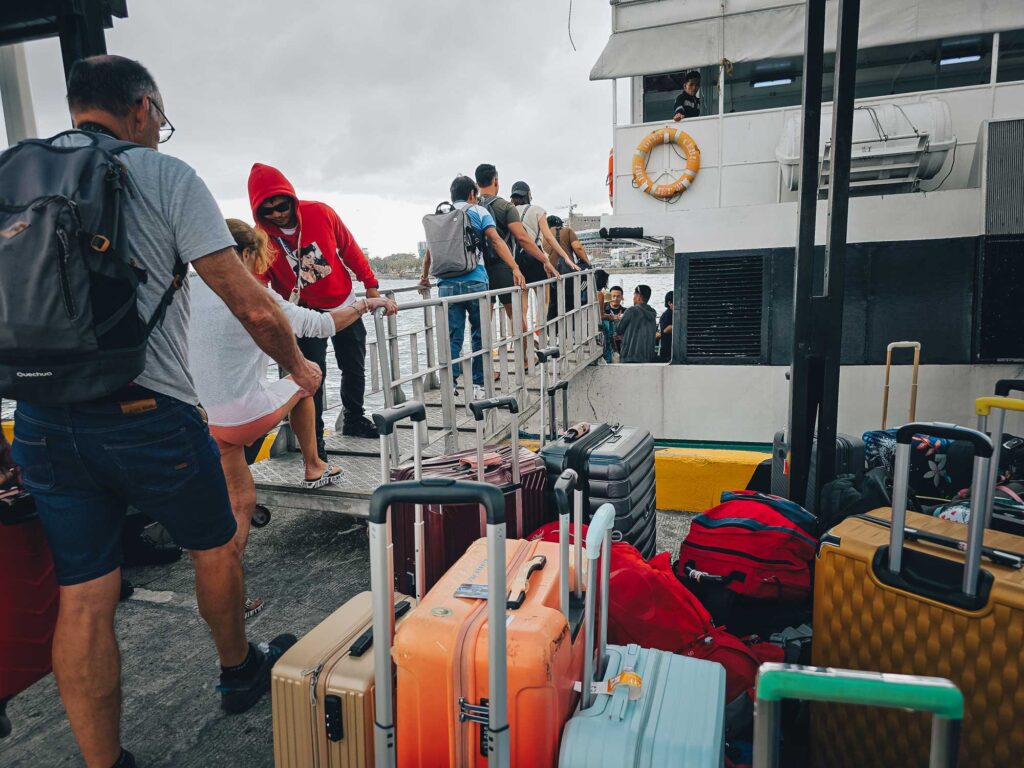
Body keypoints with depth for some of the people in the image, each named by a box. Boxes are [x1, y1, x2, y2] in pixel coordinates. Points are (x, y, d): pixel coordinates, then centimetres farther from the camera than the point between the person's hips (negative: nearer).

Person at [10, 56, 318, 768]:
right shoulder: (163, 175, -5)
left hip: (41, 420, 5)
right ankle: (239, 672, 42)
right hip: (147, 413, -4)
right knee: (216, 548, 20)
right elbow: (252, 307, -10)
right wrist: (299, 366, 6)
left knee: (82, 598, 12)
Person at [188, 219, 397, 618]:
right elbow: (321, 325, -7)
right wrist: (367, 304, 7)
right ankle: (313, 467, 35)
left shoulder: (190, 292, 4)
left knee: (241, 502, 17)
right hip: (249, 416, -5)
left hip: (205, 422, 6)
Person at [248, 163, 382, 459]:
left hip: (345, 304, 3)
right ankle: (314, 439, 6)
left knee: (355, 368, 14)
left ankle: (354, 419, 36)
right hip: (306, 313, -2)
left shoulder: (321, 213, -15)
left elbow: (349, 248, -3)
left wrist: (370, 283, 2)